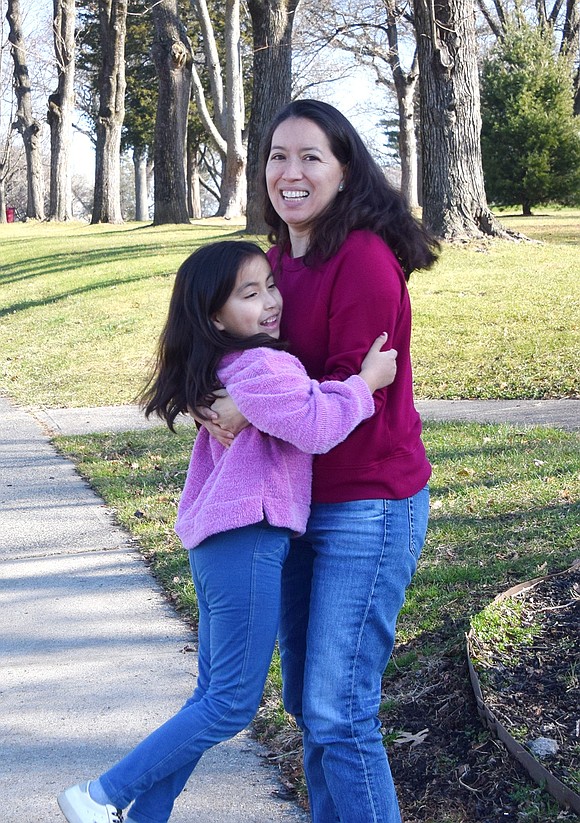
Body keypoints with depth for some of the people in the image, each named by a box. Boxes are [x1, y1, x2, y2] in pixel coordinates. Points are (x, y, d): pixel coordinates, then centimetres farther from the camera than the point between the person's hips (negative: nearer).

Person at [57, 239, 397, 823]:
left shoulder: (225, 366, 14)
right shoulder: (260, 366, -15)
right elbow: (316, 427, -22)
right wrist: (366, 382, -11)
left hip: (220, 541, 10)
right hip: (248, 539, -10)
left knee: (215, 694, 16)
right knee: (233, 704, -3)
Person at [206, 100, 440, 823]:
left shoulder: (364, 259, -17)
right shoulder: (278, 260, 8)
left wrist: (253, 412, -25)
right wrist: (218, 394, -7)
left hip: (367, 507, -8)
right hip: (298, 504, 8)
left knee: (337, 712, -6)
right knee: (304, 700, 16)